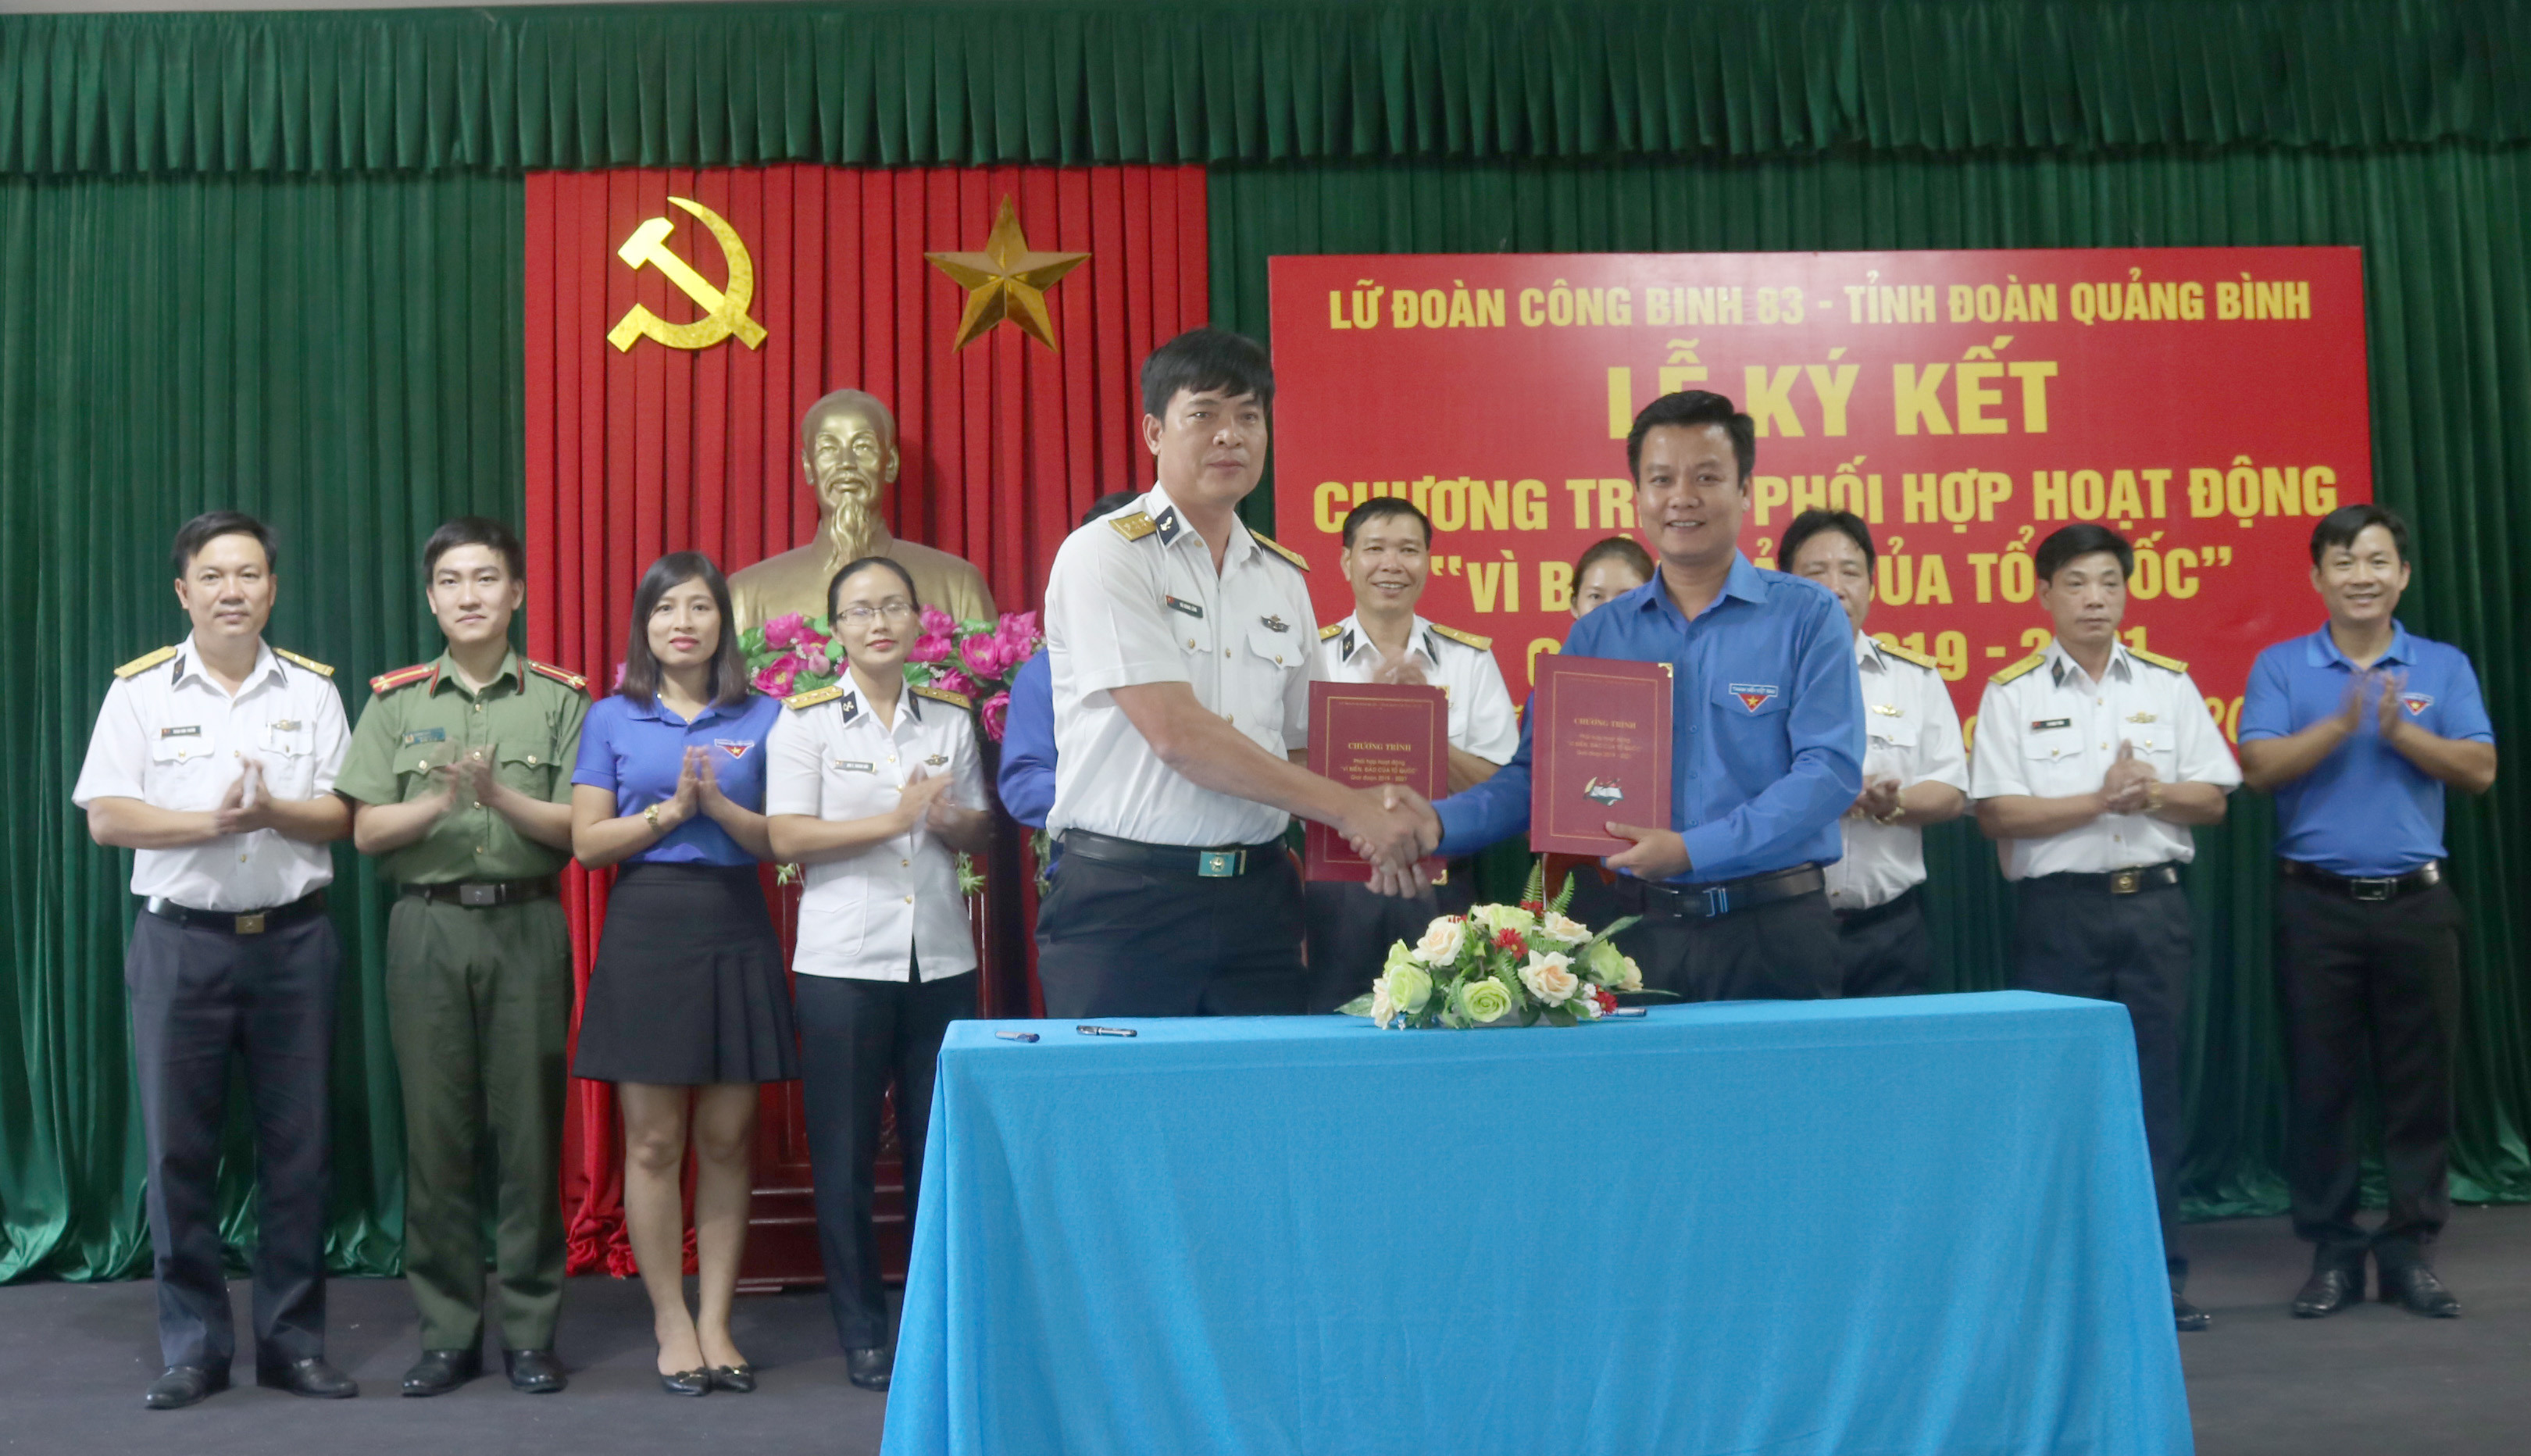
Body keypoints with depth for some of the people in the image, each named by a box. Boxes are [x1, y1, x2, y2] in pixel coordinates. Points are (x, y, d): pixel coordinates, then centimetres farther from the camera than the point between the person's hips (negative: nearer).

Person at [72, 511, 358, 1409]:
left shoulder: (312, 690, 6)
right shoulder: (140, 691, 2)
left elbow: (340, 816, 2)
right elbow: (106, 819, -5)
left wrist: (273, 811, -17)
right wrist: (213, 821, -16)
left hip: (292, 938, 1)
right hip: (180, 941, -1)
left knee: (297, 1146, 4)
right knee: (178, 1148, 2)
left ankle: (293, 1342, 14)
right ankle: (193, 1348, 13)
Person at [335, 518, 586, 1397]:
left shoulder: (559, 700, 6)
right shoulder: (395, 702, 10)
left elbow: (580, 828, -1)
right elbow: (366, 831, 4)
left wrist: (500, 796, -16)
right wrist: (440, 800, -14)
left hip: (526, 926, -1)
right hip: (428, 926, 1)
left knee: (528, 1130, 1)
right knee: (435, 1132, 2)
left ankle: (529, 1332, 10)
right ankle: (447, 1332, 12)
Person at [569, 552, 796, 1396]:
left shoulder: (764, 718, 7)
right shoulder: (611, 719, 6)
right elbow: (587, 842, 1)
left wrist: (718, 805, -14)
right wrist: (669, 811, -12)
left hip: (735, 929, 1)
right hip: (647, 926, -1)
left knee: (727, 1138, 4)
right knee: (653, 1142, 0)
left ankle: (715, 1324, 14)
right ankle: (671, 1324, 12)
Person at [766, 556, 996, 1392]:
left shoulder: (951, 720, 10)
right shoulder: (805, 721, 0)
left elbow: (981, 834, 14)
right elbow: (787, 838, -8)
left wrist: (953, 821, -8)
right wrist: (898, 819, -15)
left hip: (941, 960, 3)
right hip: (844, 962, -3)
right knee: (845, 1154, 2)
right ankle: (862, 1333, 13)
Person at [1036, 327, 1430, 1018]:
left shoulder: (1282, 577, 14)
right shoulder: (1104, 555, -6)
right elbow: (1177, 735, -15)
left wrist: (1381, 830, -3)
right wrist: (1349, 808, -13)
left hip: (1257, 900, 5)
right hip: (1126, 901, -5)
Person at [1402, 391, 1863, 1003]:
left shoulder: (1807, 617, -2)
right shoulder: (1598, 635, 8)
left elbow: (1830, 768, -12)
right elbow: (1538, 774, 6)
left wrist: (1692, 851, -20)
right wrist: (1439, 822, -13)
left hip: (1773, 930, -2)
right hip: (1645, 929, 3)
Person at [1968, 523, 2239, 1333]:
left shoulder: (2168, 686, 10)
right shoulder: (2012, 694, 1)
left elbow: (2212, 801, 7)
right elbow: (1996, 813, -7)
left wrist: (2152, 793, -12)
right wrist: (2099, 800, -15)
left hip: (2153, 902, 2)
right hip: (2059, 908, -2)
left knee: (2154, 1089, 5)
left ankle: (2159, 1272, 13)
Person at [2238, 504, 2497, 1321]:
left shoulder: (2444, 667, 8)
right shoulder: (2280, 667, 4)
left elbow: (2479, 770, -2)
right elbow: (2260, 767, -8)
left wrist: (2400, 731, -16)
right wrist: (2342, 723, -19)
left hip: (2416, 901, 1)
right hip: (2317, 902, -1)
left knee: (2420, 1080, 4)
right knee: (2320, 1083, 3)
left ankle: (2411, 1249, 15)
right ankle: (2332, 1252, 13)